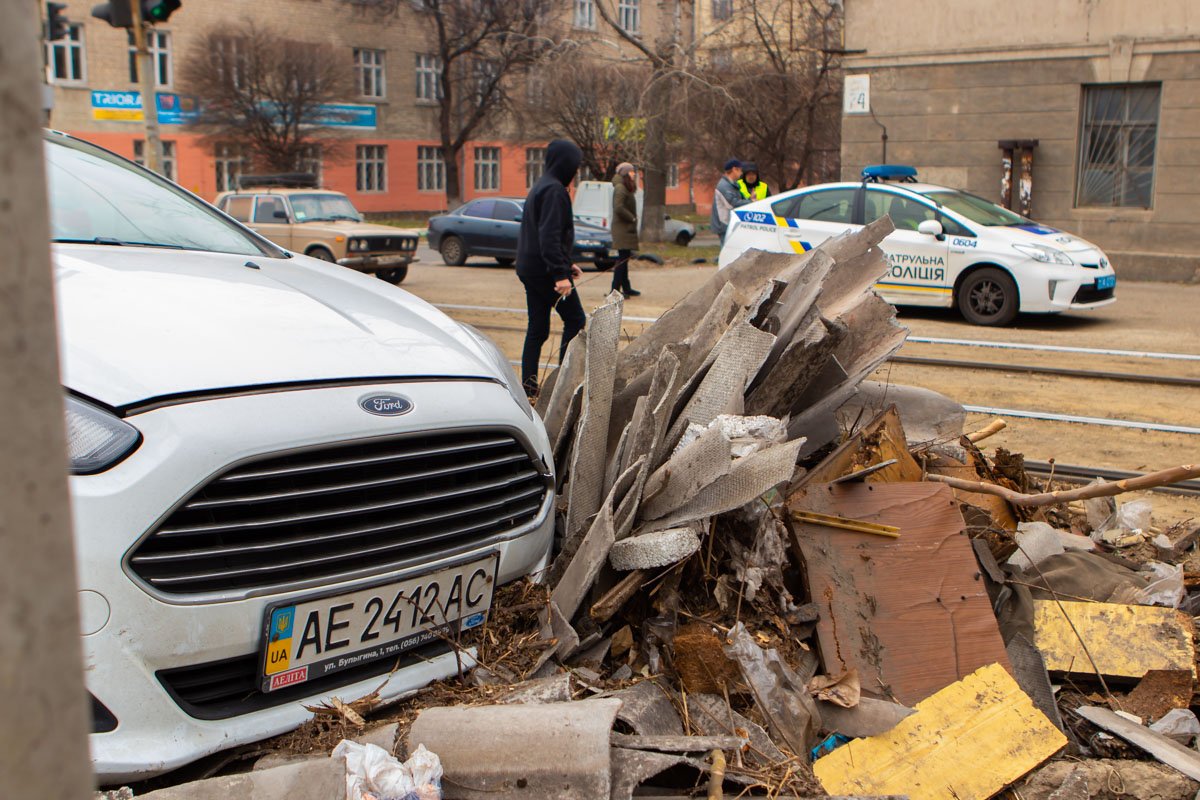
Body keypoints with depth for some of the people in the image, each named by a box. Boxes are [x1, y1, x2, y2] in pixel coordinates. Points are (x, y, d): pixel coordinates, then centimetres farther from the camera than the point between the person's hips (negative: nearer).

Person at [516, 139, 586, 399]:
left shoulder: (539, 188, 17)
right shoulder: (554, 191, -14)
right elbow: (550, 237, -23)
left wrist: (566, 263, 26)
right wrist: (561, 274, -25)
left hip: (529, 269, 9)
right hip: (546, 271, -9)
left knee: (537, 329, 11)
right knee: (575, 320, 1)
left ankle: (528, 386, 12)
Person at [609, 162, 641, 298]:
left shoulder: (625, 188, 18)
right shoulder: (620, 188, -14)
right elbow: (619, 208, -24)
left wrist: (633, 218, 8)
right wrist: (632, 218, -15)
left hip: (626, 228, 10)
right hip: (622, 228, -10)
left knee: (624, 259, 15)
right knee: (623, 258, -11)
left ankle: (626, 288, 22)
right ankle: (615, 289, -10)